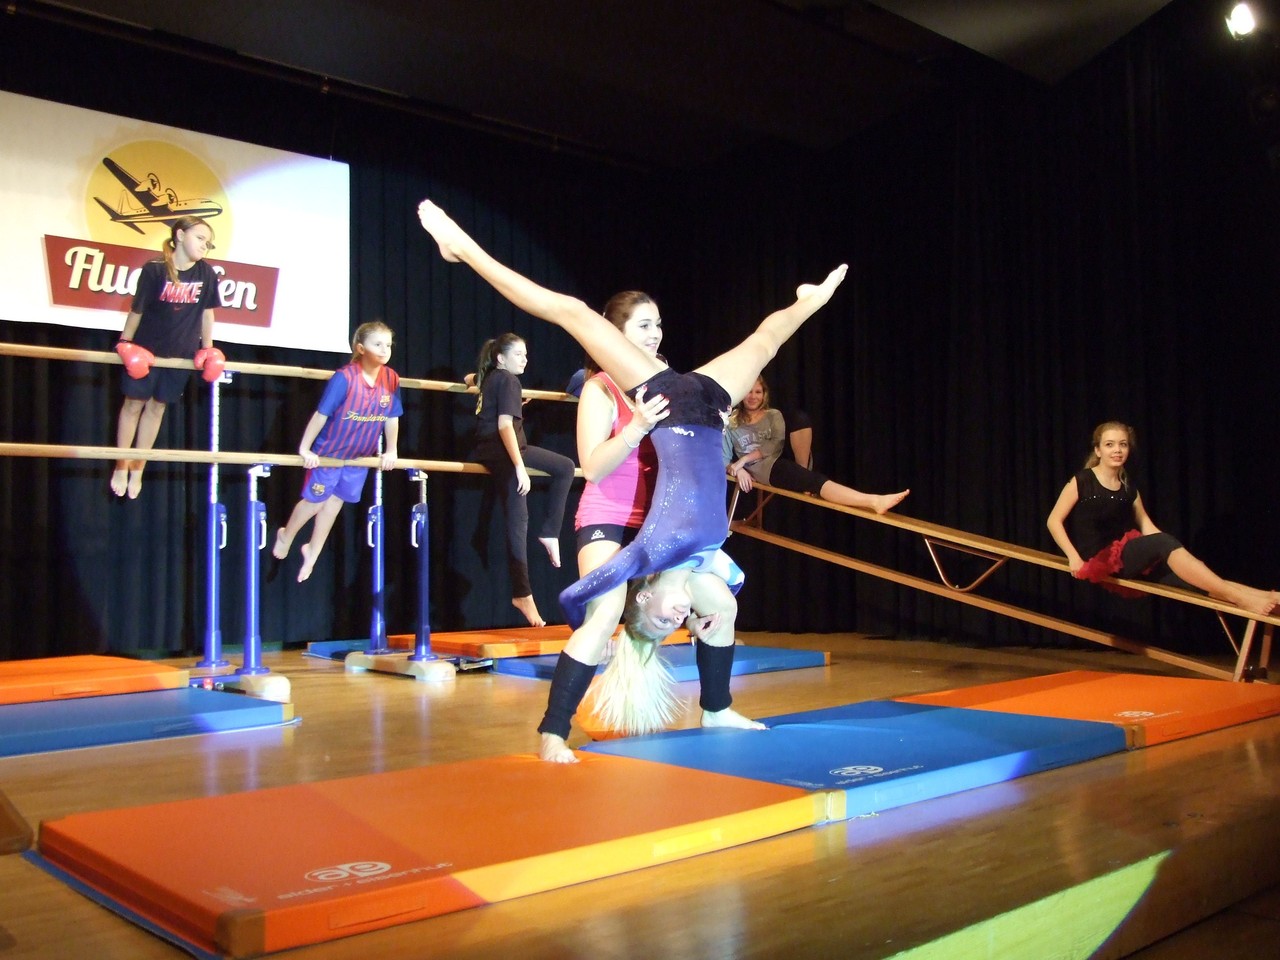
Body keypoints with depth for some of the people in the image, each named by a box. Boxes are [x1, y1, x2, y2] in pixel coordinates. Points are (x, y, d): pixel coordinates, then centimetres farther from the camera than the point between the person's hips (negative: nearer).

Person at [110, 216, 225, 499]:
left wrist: (208, 349, 5)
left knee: (157, 406, 11)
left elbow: (207, 312, 4)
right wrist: (125, 344, -3)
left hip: (180, 352, 3)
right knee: (134, 403, 6)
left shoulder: (206, 273, -7)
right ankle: (121, 466, 19)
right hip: (145, 348, -3)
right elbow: (137, 310, -9)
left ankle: (138, 468, 22)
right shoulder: (154, 269, -17)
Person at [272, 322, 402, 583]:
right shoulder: (344, 377, -25)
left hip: (361, 456, 5)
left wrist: (390, 451, 4)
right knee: (315, 500, 8)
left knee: (335, 501, 15)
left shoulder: (391, 380, -11)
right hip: (329, 452, -4)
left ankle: (312, 551, 33)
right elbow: (321, 414, -21)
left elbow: (392, 418, 0)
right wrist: (305, 449, -17)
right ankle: (286, 536, 37)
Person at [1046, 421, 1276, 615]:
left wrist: (1172, 553, -5)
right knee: (1164, 543, -28)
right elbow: (1054, 521, -4)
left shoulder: (1128, 487, 14)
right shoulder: (1081, 482, -4)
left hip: (1128, 558, 6)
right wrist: (1073, 557, -14)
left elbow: (1146, 525, 11)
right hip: (1099, 561, -6)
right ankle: (1236, 595, -33)